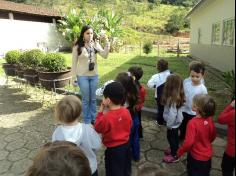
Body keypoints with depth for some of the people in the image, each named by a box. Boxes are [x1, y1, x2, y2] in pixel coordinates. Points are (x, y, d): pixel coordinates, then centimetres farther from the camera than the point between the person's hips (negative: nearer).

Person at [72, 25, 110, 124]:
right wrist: (74, 78, -6)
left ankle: (94, 119, 31)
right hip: (82, 76, -3)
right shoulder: (77, 46, -7)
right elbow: (74, 63, -5)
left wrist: (107, 43, -18)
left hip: (94, 76, 3)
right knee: (86, 99, 7)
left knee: (93, 99, 14)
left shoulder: (95, 44, 1)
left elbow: (105, 56, -9)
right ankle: (87, 121, 24)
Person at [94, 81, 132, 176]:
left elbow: (97, 128, -13)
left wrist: (100, 112, -13)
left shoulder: (107, 117, -31)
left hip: (113, 149, -6)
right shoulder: (126, 112, -13)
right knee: (126, 168, 28)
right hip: (126, 144, 6)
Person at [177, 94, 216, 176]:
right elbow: (213, 135, 3)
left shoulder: (193, 123, -31)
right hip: (207, 155, 6)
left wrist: (180, 151, -10)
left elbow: (188, 142, -27)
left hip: (196, 156, -5)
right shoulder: (210, 120, -13)